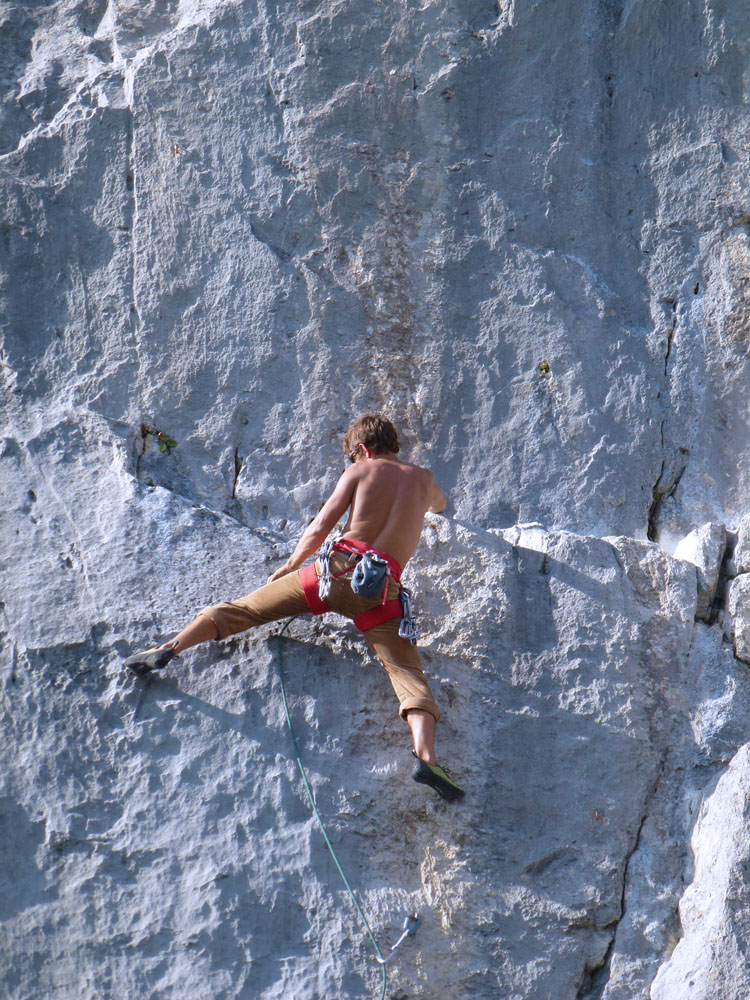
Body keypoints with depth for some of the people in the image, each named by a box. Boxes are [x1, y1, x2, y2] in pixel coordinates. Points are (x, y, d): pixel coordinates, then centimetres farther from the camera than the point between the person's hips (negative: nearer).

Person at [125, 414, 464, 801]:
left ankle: (169, 648, 0)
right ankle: (425, 756, -30)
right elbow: (438, 505, 48)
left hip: (337, 566, 0)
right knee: (407, 672, -6)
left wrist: (288, 567, 22)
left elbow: (320, 528, 7)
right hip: (381, 588, 0)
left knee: (246, 607, 10)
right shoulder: (423, 479, 21)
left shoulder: (360, 472, 13)